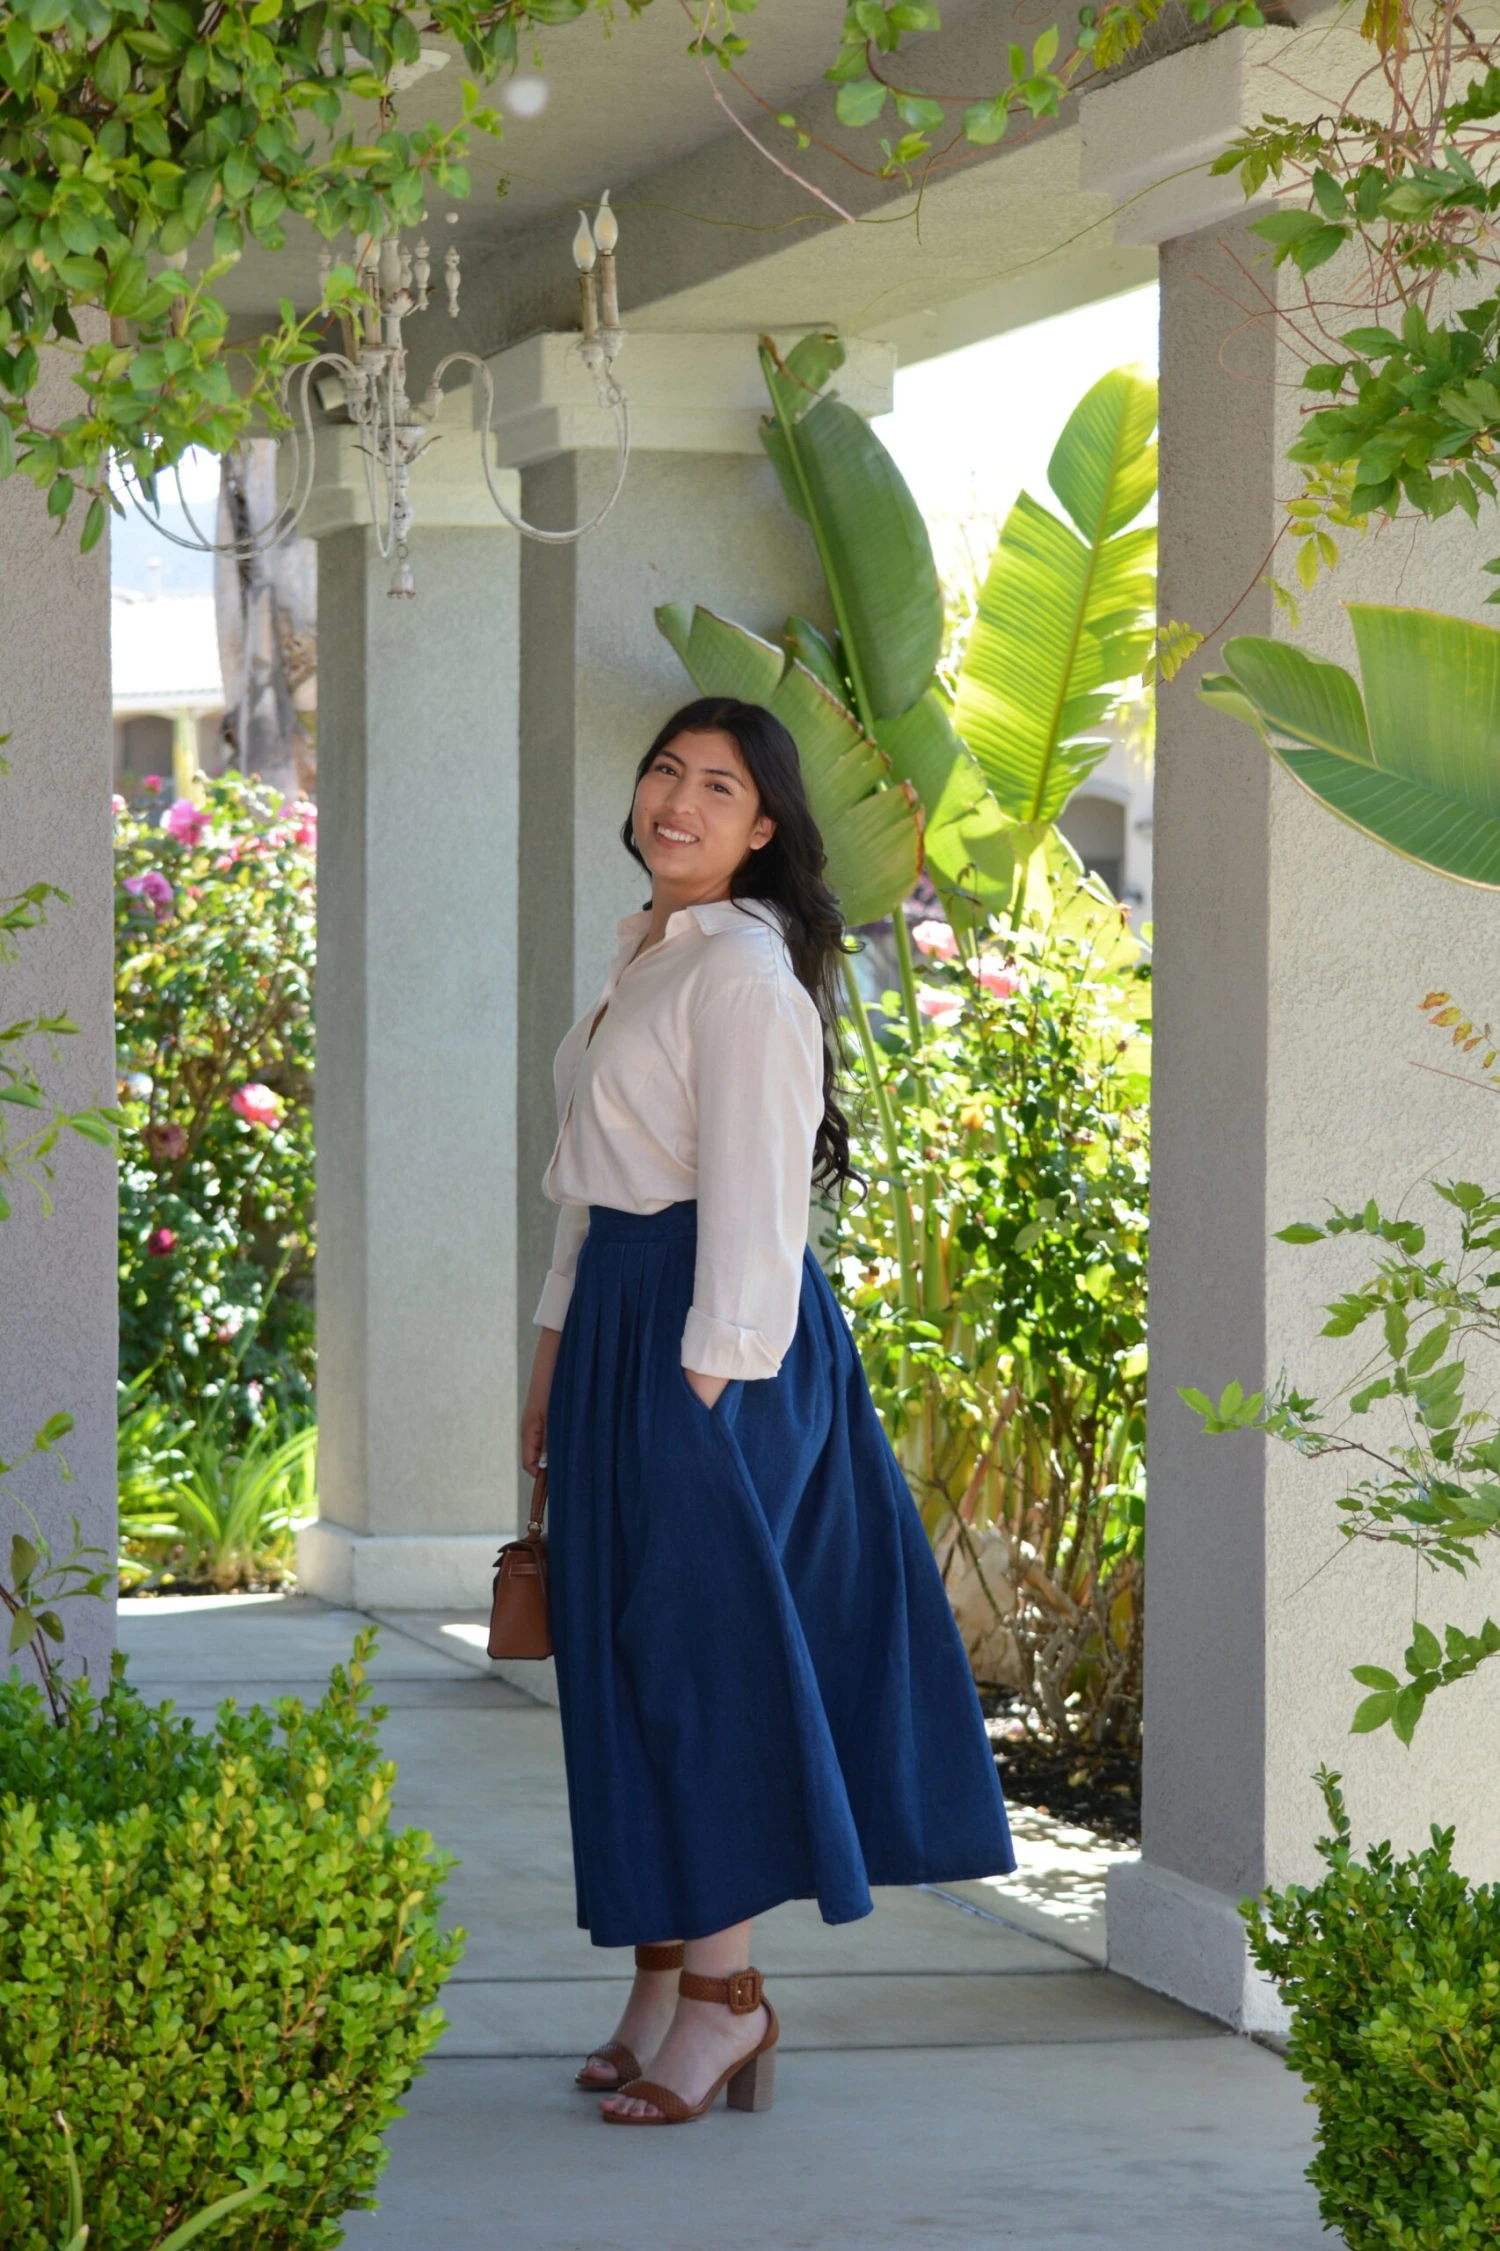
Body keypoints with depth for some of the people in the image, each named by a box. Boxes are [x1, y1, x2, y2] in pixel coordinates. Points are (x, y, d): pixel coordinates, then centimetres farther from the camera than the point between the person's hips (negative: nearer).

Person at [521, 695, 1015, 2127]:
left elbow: (750, 1192, -17)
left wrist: (708, 1368, -19)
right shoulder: (643, 956, 16)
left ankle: (722, 1989, 0)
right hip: (617, 1315, 10)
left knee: (702, 1641, -6)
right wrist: (556, 1352, 19)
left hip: (711, 1333, -10)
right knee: (626, 1643, 9)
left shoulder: (746, 972, -14)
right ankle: (660, 1973, 14)